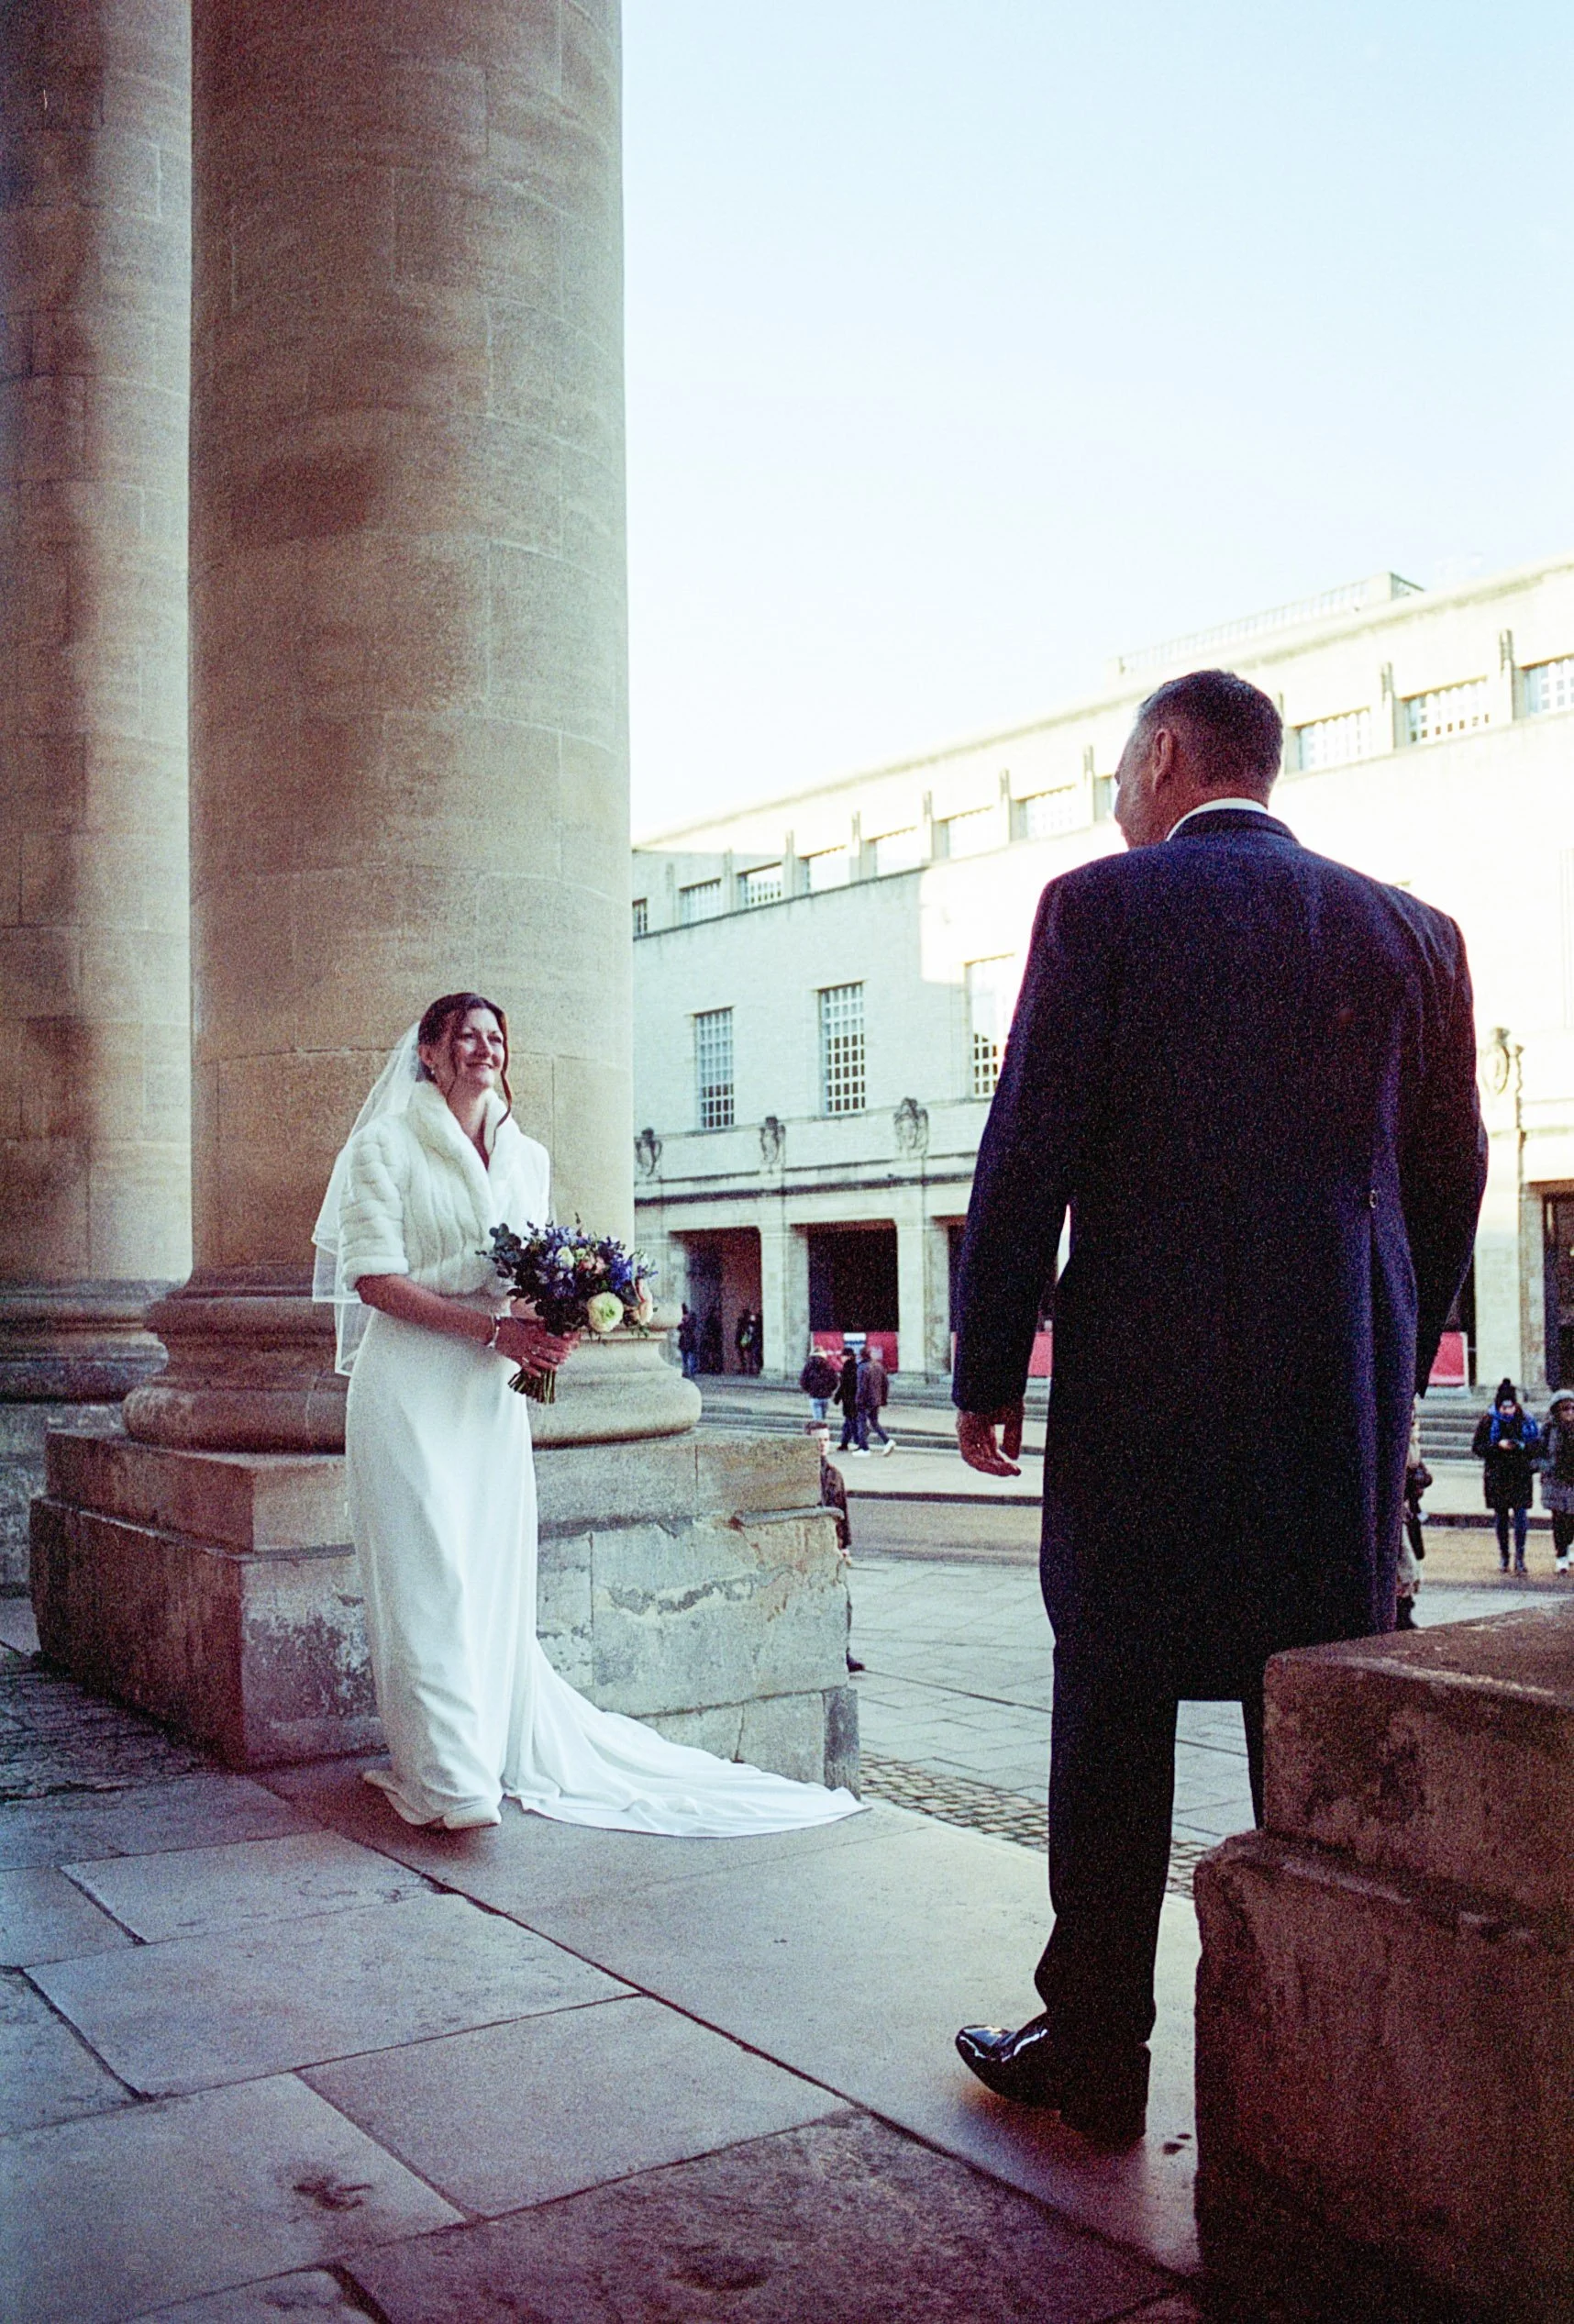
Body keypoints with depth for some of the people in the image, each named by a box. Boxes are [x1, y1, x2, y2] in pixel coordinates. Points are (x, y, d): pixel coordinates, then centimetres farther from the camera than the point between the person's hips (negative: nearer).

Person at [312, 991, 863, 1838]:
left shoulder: (529, 1157, 14)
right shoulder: (385, 1146, -2)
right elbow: (375, 1278, -10)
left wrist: (550, 1326, -4)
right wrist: (495, 1329, -17)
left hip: (494, 1390, 5)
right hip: (410, 1386, -5)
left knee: (497, 1573, 7)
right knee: (429, 1574, -6)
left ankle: (510, 1747, 18)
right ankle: (449, 1775, -1)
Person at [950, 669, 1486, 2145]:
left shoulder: (1101, 907, -5)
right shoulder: (1410, 931, 7)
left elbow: (1028, 1156, -9)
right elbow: (1452, 1178, 10)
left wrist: (987, 1372, -2)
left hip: (1144, 1379, -3)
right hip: (1347, 1397, 4)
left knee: (1112, 1721, 8)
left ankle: (1094, 2054, 19)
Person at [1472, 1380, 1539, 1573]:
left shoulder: (1525, 1420, 1)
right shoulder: (1488, 1421, -2)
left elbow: (1537, 1444, 5)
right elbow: (1476, 1447, -3)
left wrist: (1523, 1446, -16)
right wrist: (1498, 1445, -18)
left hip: (1521, 1476, 0)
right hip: (1497, 1476, 0)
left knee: (1521, 1515, -8)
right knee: (1501, 1517, 8)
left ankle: (1519, 1556, 0)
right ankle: (1503, 1556, 19)